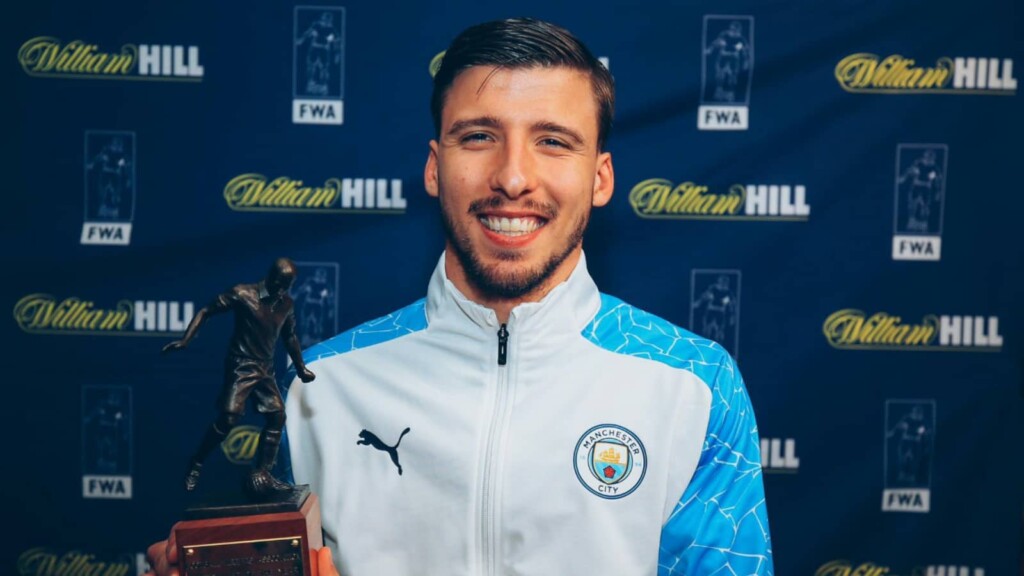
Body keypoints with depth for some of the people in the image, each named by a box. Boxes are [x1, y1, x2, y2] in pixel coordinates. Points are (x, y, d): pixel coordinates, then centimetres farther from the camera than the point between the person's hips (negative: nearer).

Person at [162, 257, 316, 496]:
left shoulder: (286, 303, 5)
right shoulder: (243, 294, -12)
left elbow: (289, 336, 20)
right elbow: (206, 311, -7)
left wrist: (300, 368, 25)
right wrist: (185, 340, -17)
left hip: (265, 369, 6)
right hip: (241, 366, -6)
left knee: (277, 416, 0)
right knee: (229, 416, -17)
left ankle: (261, 475, 8)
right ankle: (195, 466, -1)